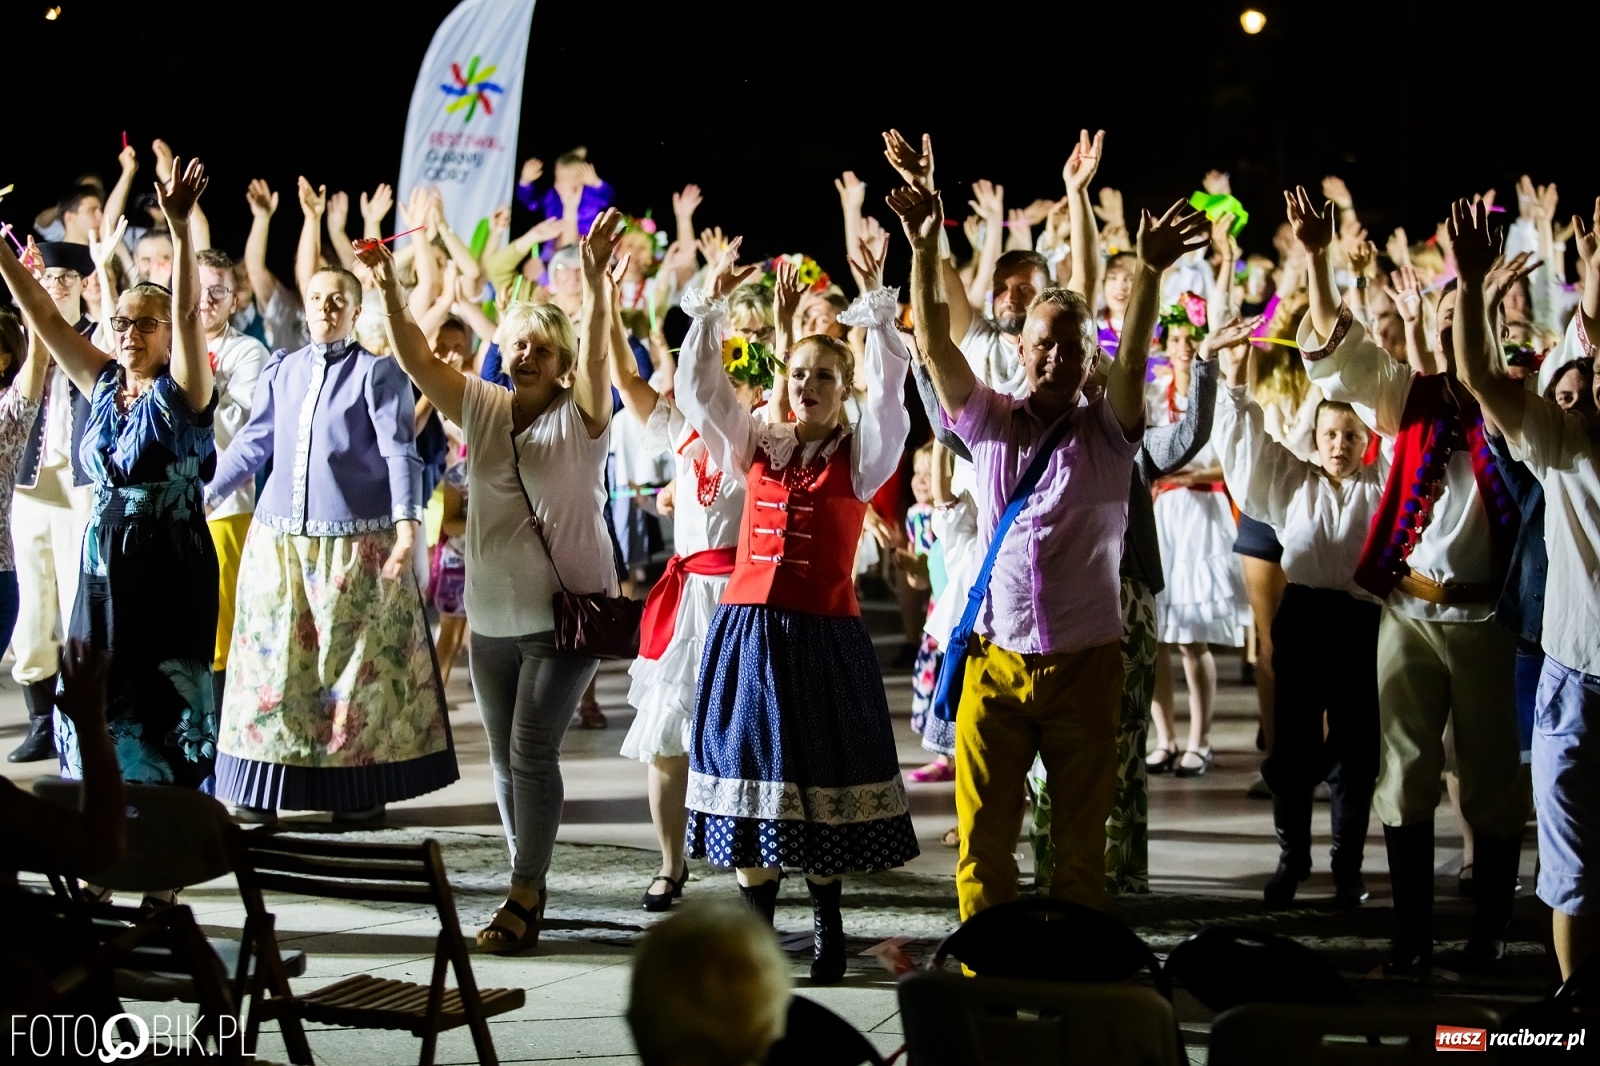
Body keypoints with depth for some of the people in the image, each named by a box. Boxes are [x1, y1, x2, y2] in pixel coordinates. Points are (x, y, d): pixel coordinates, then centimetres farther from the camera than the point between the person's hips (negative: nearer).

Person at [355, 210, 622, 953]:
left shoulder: (579, 416, -7)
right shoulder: (480, 407, 4)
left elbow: (596, 356, -25)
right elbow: (415, 359, -5)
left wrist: (594, 282, -40)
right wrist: (388, 288, -19)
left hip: (565, 612, -5)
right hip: (492, 614, 5)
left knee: (532, 751, -10)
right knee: (505, 756, 11)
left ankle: (524, 897, -3)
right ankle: (528, 885, 23)